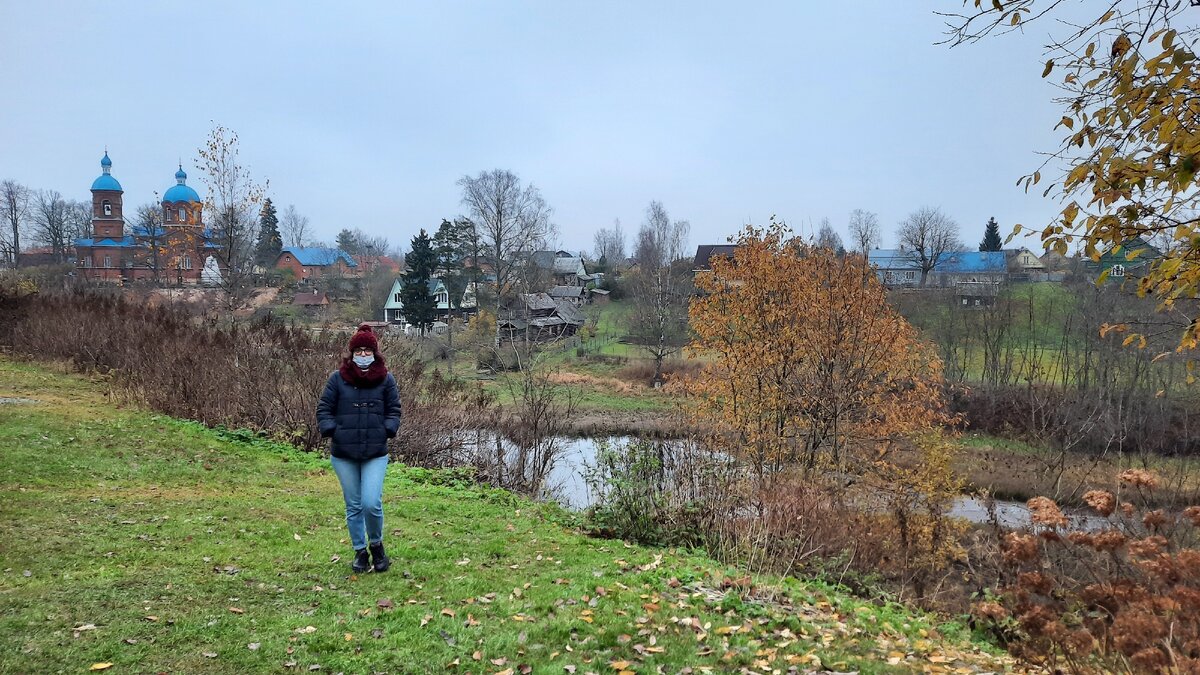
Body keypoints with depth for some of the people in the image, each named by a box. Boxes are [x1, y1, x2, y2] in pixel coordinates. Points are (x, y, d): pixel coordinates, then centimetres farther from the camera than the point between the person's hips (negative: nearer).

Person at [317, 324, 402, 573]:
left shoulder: (386, 379, 2)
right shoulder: (337, 378, 0)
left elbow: (394, 410, 8)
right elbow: (324, 409, 5)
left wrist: (387, 430, -8)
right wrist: (331, 430, -10)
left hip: (376, 454, -1)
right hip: (343, 454, 1)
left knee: (372, 503, -12)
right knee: (353, 506, 10)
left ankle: (376, 544, 15)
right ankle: (360, 551, 27)